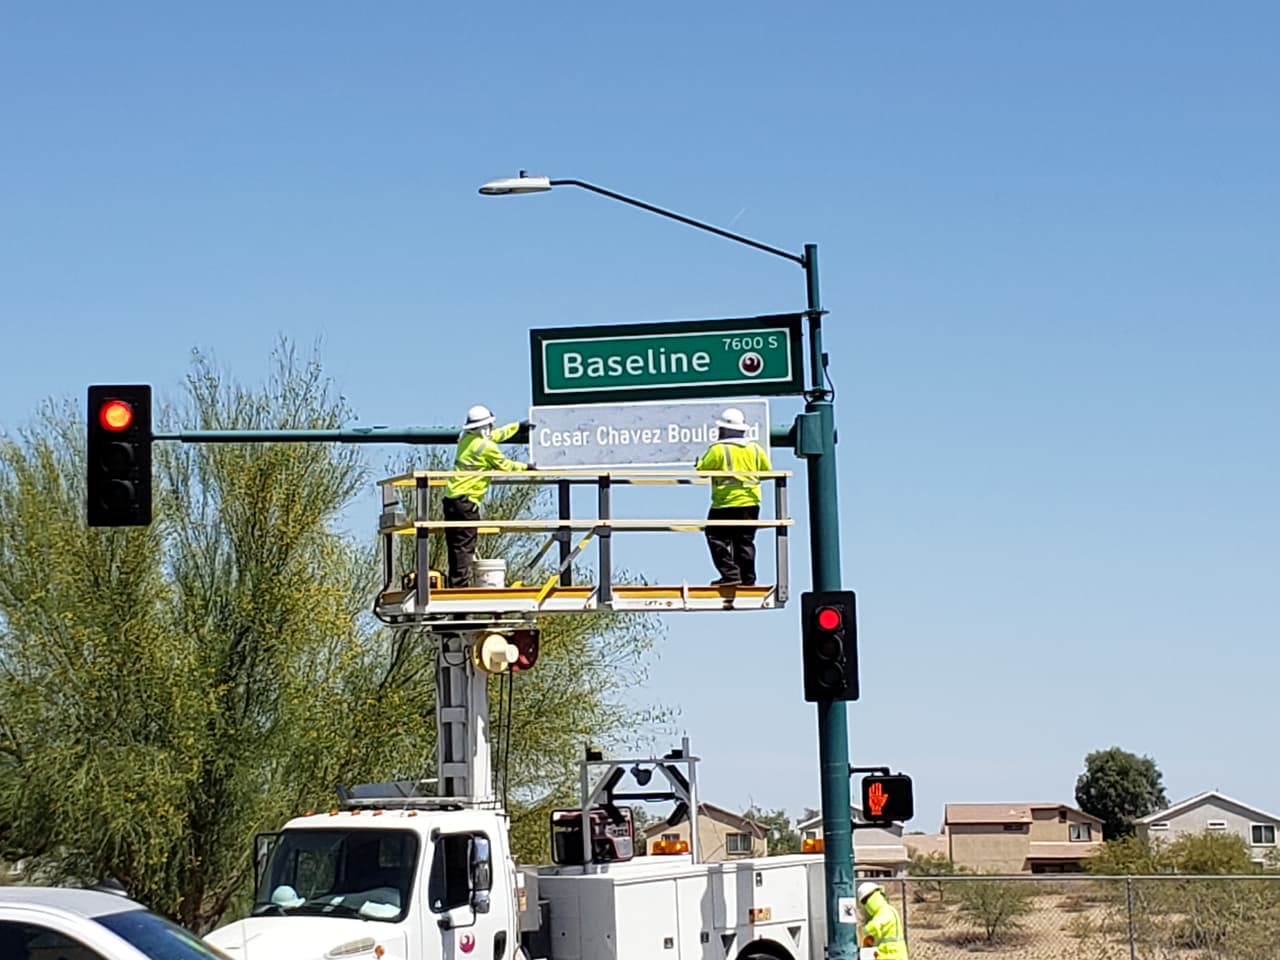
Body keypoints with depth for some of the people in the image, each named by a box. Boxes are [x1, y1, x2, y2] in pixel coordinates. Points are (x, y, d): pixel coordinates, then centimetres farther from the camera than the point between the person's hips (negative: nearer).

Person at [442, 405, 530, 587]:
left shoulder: (465, 438, 14)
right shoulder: (487, 447, -10)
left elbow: (496, 434, 29)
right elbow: (504, 465, 3)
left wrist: (519, 426, 39)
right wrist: (525, 466, 21)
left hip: (451, 498, 8)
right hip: (466, 502, -8)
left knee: (454, 547, 11)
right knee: (464, 547, -8)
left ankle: (454, 586, 13)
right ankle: (460, 587, -10)